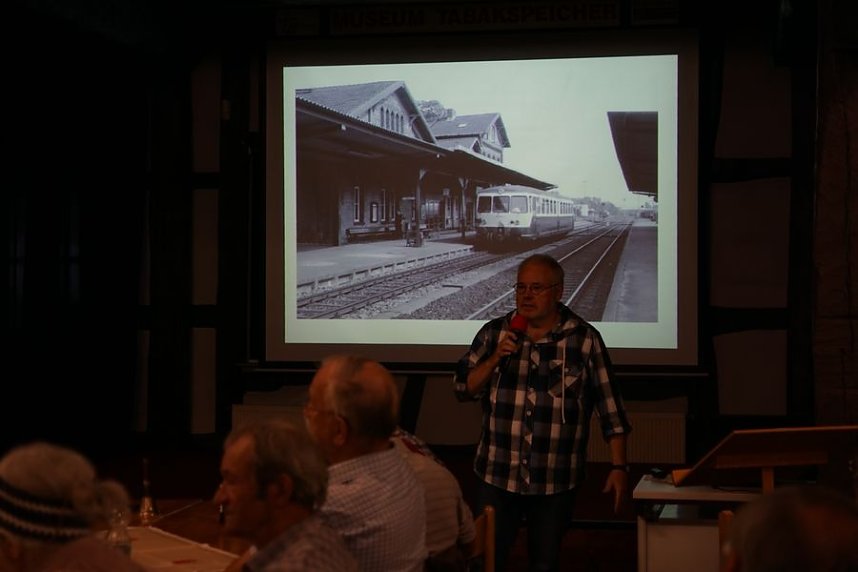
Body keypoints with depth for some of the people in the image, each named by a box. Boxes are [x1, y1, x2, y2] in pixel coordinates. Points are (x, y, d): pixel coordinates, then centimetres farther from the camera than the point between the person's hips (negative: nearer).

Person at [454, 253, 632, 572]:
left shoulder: (585, 339, -4)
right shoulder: (494, 333, 3)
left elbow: (611, 408, -3)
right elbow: (463, 389, 2)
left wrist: (618, 467, -6)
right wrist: (495, 358, -13)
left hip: (555, 482, -1)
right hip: (497, 476, 2)